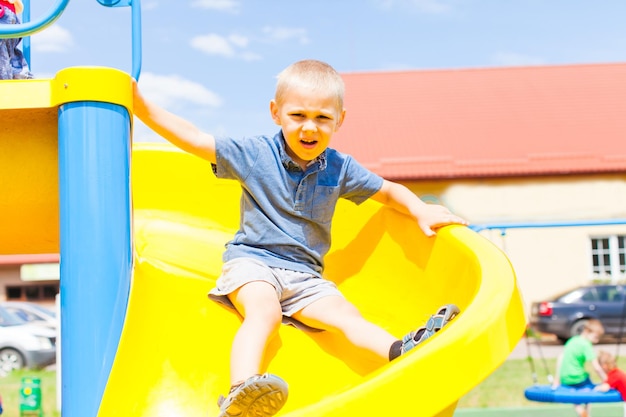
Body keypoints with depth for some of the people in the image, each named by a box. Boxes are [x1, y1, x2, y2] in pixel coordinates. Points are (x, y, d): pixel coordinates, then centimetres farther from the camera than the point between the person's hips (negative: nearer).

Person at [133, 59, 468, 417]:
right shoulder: (255, 154, 0)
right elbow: (194, 139, -2)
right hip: (252, 260, -3)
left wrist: (421, 210, 0)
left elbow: (389, 191, 20)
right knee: (265, 311, -33)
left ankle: (404, 350, -41)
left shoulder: (341, 169, 7)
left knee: (346, 315, -20)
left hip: (305, 276, 4)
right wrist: (142, 107, -8)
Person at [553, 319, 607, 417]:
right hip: (577, 379, -8)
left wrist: (557, 379, 23)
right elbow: (596, 368, -16)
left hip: (564, 380, 8)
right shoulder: (586, 345, -13)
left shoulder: (572, 340, 11)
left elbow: (560, 358, 17)